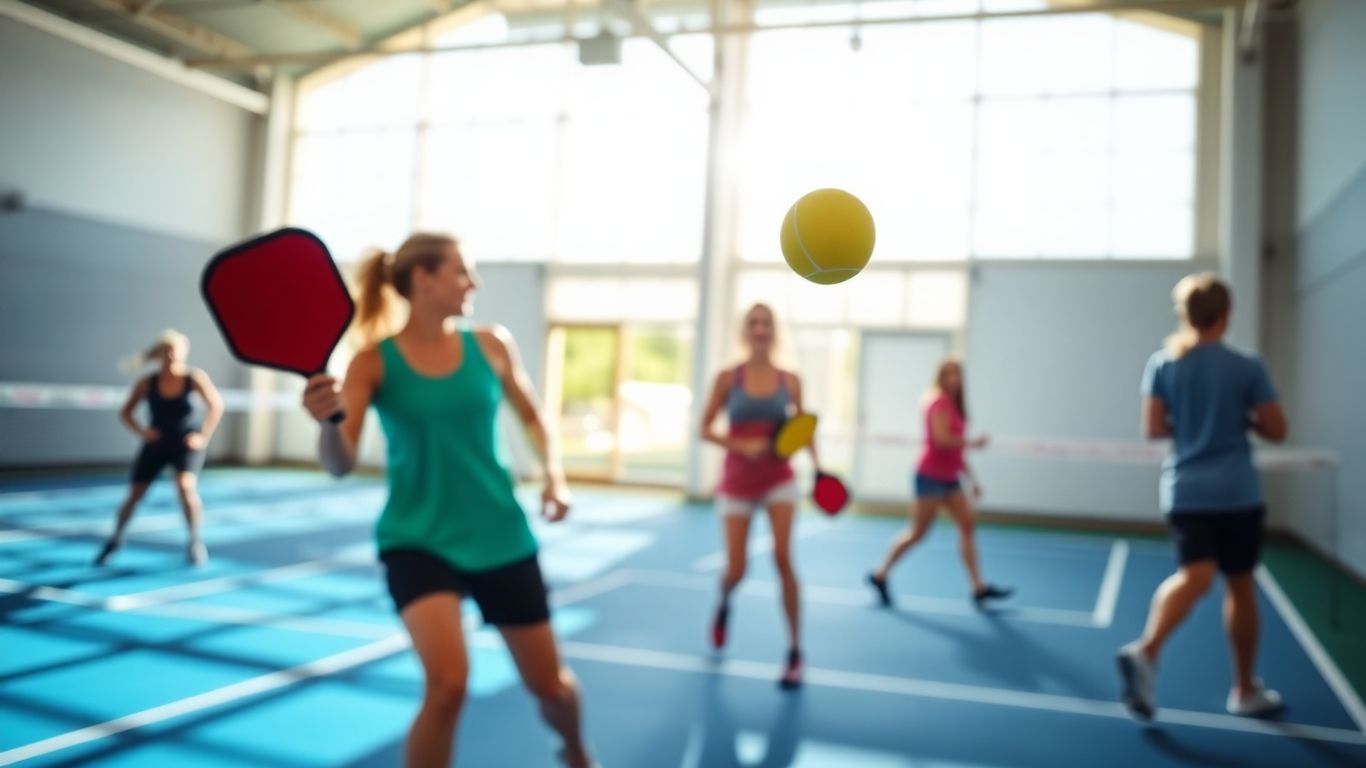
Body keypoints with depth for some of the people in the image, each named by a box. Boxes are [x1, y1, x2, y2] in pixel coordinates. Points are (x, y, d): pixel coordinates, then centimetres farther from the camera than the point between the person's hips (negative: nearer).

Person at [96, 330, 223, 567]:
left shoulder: (194, 378, -13)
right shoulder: (147, 384, -8)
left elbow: (216, 405, -5)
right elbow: (125, 412, 3)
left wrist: (203, 436, -10)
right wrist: (141, 431, -12)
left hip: (186, 444, -2)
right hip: (156, 444, 2)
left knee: (185, 486, -24)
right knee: (134, 494, 4)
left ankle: (196, 543, -9)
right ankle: (115, 541, 29)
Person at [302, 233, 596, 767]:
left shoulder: (491, 345, -2)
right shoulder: (374, 361, -9)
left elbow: (532, 418, 12)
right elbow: (340, 465, -16)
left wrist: (555, 476, -4)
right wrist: (328, 422, -38)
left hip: (501, 537, 3)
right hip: (418, 540, -3)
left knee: (548, 684, 12)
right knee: (447, 683, -24)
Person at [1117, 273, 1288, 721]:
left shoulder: (1162, 364, 1)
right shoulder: (1247, 368, -5)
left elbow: (1153, 429, 0)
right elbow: (1276, 431, -1)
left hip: (1184, 491, 2)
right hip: (1236, 493, -2)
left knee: (1195, 576, -6)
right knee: (1240, 585, 12)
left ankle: (1145, 651, -34)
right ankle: (1245, 689, 25)